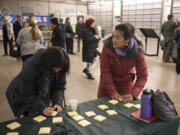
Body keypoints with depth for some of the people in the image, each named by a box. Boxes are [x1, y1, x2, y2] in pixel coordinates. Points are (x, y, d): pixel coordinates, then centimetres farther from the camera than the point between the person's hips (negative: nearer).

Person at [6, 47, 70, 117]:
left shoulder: (59, 69, -21)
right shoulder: (30, 67, -35)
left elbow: (59, 87, -12)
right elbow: (27, 95, -29)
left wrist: (58, 103, -29)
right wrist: (42, 108, -39)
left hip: (42, 97, 4)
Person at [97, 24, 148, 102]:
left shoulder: (136, 52, -24)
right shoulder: (107, 46, -24)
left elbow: (142, 75, -20)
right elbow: (105, 71, -22)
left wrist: (133, 94, -32)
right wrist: (112, 92, -28)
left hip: (126, 84, 0)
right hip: (108, 83, 0)